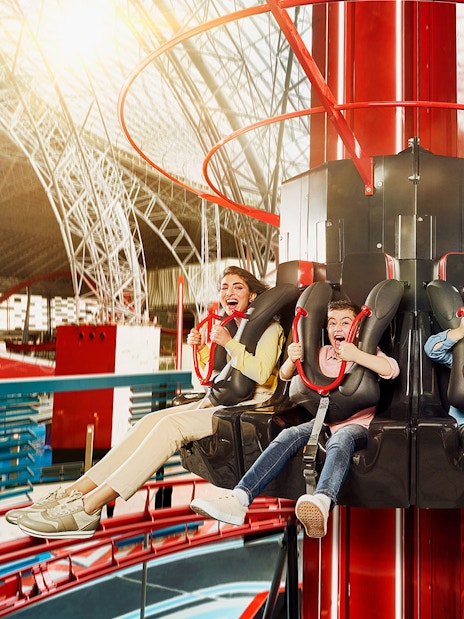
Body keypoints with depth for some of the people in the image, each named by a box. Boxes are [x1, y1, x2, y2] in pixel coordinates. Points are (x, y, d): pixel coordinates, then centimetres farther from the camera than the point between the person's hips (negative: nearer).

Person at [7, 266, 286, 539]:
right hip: (219, 401, 8)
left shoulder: (269, 327, -2)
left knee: (172, 424, -29)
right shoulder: (226, 324, 21)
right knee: (151, 421, -15)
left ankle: (88, 509, -34)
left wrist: (229, 343, -22)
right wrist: (201, 348, 4)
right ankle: (74, 492, -21)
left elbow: (261, 373, -15)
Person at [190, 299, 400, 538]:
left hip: (356, 425, -4)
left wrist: (356, 355, -28)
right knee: (289, 435, -26)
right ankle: (239, 498, -41)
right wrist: (292, 360, -12)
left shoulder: (367, 352, 7)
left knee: (340, 440, -39)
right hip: (323, 421, 4)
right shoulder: (322, 353, 17)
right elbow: (285, 376, 12)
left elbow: (392, 369, -15)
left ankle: (322, 503, -69)